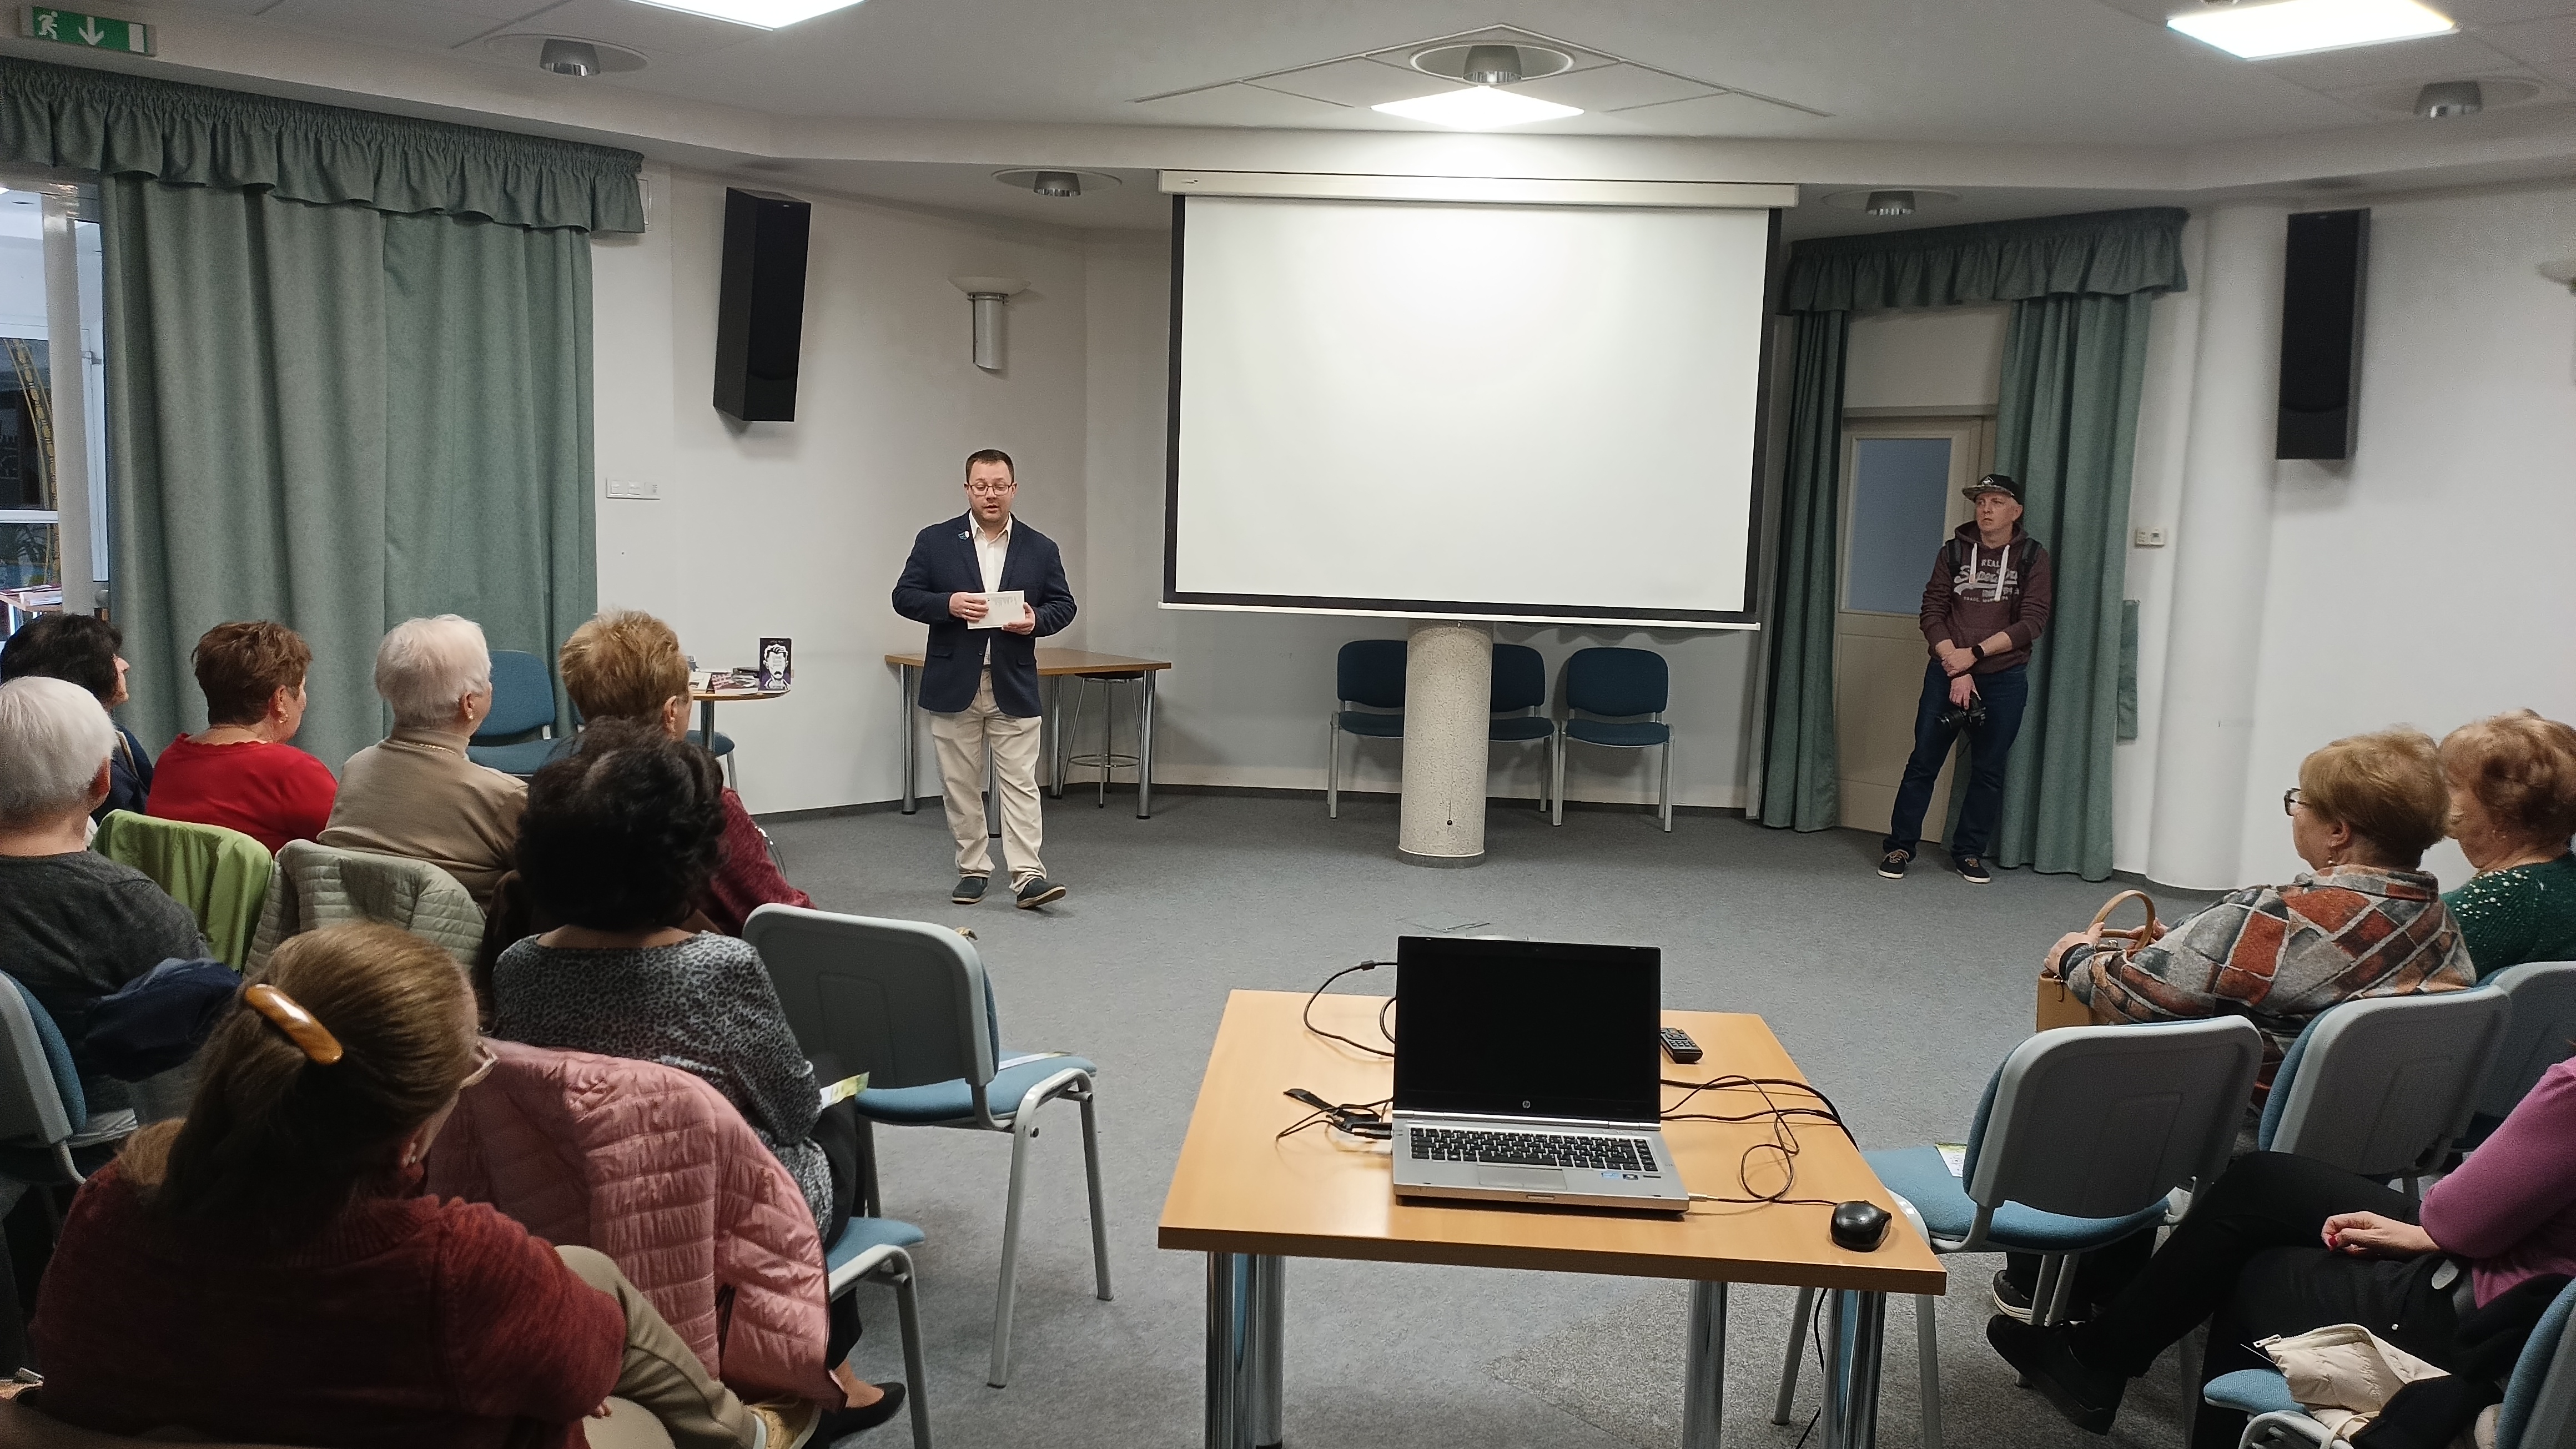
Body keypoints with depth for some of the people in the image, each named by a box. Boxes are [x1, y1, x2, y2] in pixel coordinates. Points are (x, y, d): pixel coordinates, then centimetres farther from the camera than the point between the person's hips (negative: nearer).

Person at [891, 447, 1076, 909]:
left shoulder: (1040, 549, 5)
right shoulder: (935, 542, 2)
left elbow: (1063, 604, 9)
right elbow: (904, 596, 1)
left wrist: (1036, 620, -12)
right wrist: (948, 604, -18)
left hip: (1015, 685, 0)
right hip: (954, 684, 0)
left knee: (1020, 782, -3)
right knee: (960, 783, 7)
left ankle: (1028, 875, -5)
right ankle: (972, 869, 18)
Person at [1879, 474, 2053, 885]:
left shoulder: (2033, 558, 0)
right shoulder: (1954, 551, 4)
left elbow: (2032, 623, -8)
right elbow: (1932, 613, -1)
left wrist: (1973, 653, -16)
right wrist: (1956, 670, -12)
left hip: (2004, 679, -1)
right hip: (1947, 673, 1)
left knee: (1988, 769, 5)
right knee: (1923, 762, 0)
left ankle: (1969, 853, 15)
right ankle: (1900, 847, 9)